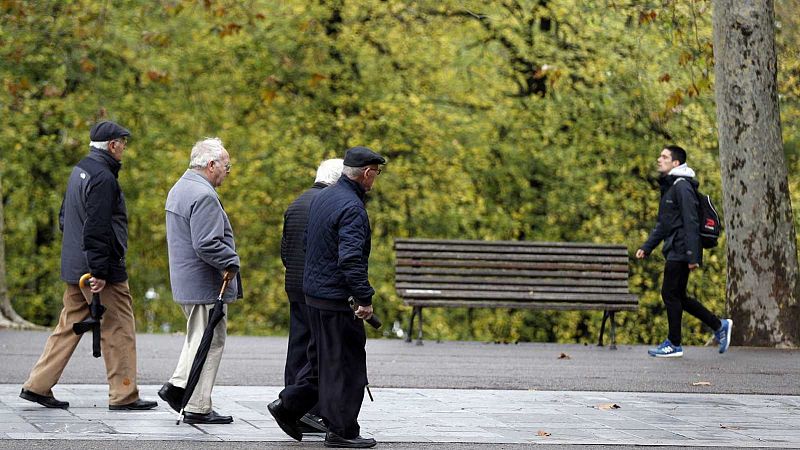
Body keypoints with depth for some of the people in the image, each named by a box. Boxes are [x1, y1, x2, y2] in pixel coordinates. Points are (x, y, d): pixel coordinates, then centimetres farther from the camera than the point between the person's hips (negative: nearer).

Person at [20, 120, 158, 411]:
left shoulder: (80, 171, 14)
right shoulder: (103, 177, -17)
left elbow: (64, 218, 22)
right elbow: (96, 229, -23)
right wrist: (99, 272, -22)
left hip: (74, 267, 10)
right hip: (104, 269, -10)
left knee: (69, 326, 13)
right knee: (119, 329, -1)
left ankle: (38, 386, 12)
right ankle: (123, 395, 2)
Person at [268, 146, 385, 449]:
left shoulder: (322, 198, 11)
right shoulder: (351, 208, -19)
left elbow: (307, 242, 21)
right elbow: (351, 259, -26)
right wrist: (364, 299, -22)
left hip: (313, 291, 9)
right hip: (336, 298, -9)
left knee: (323, 358, 20)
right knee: (345, 364, -1)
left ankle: (288, 405, 19)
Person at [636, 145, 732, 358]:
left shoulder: (682, 187, -13)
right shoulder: (668, 187, 18)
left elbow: (691, 223, -19)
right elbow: (662, 224, 24)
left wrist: (692, 255, -23)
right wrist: (646, 247, 17)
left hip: (680, 252, -10)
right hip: (673, 251, 10)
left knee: (670, 294, -5)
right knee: (677, 296, 12)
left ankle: (674, 344, 3)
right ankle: (719, 326, 19)